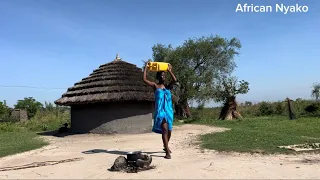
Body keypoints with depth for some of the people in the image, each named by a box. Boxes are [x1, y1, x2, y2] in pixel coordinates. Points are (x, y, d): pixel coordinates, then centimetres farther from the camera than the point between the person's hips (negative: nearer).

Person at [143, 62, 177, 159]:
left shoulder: (168, 86, 10)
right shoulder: (155, 85, 3)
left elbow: (175, 80, -8)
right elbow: (144, 79, -8)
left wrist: (169, 70, 1)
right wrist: (146, 68, -2)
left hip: (169, 110, 5)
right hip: (160, 111, -4)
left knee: (169, 130, 16)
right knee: (164, 130, -13)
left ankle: (166, 146, 40)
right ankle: (167, 152, -13)